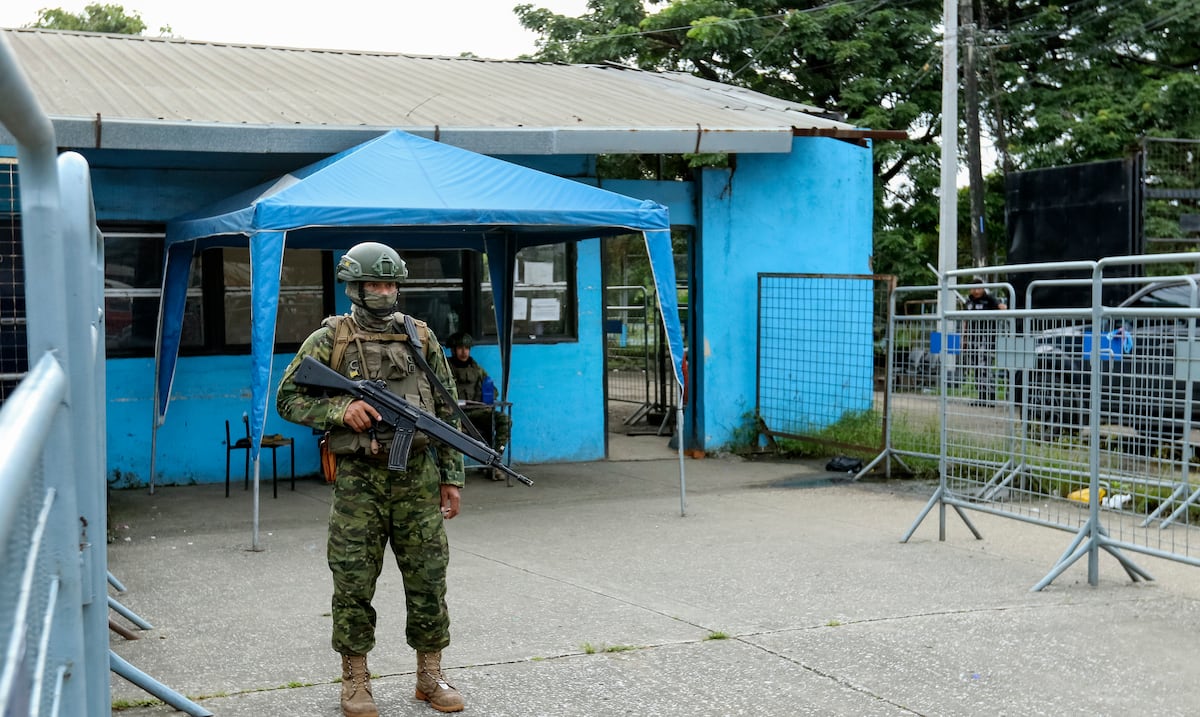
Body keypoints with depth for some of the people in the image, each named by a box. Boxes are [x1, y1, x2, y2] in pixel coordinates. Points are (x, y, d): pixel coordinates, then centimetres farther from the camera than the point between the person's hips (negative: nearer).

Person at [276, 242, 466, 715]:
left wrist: (451, 477, 6)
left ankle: (430, 676, 18)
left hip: (418, 478, 2)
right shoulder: (329, 339, 2)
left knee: (428, 580, 5)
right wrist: (341, 409, -15)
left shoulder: (421, 337, 9)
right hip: (358, 481, -2)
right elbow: (288, 399, 1)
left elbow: (448, 412, 11)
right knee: (353, 584, 2)